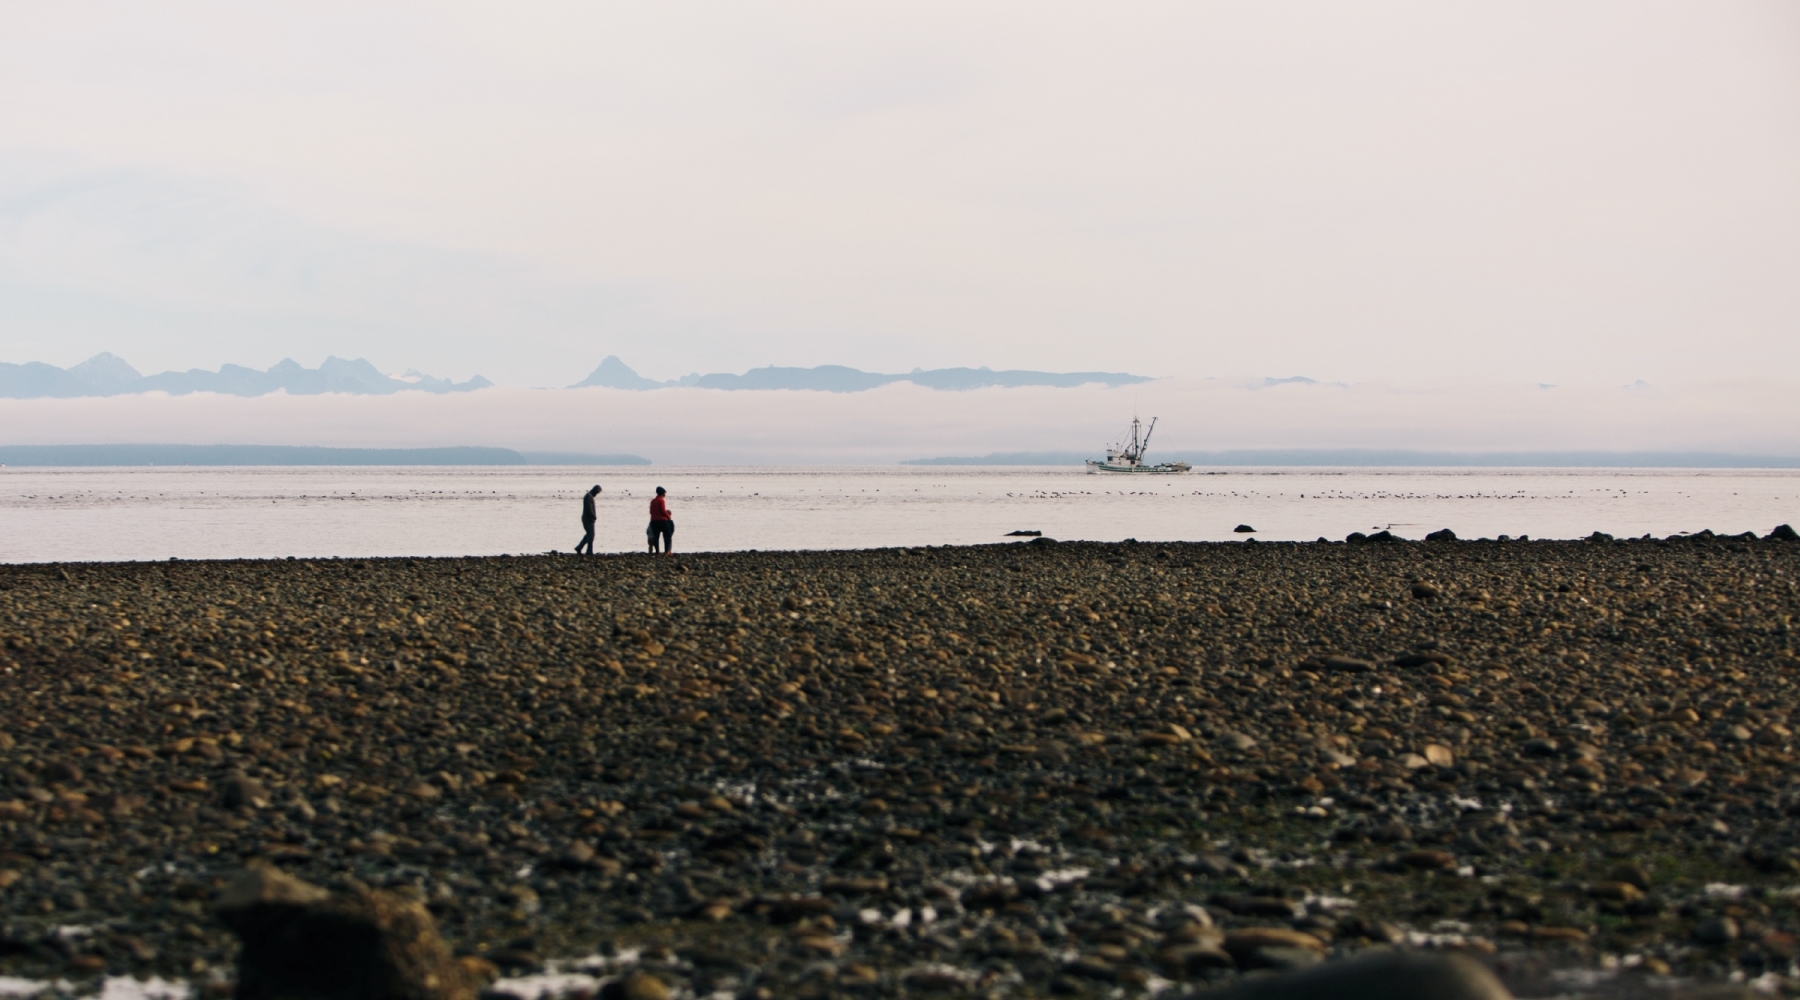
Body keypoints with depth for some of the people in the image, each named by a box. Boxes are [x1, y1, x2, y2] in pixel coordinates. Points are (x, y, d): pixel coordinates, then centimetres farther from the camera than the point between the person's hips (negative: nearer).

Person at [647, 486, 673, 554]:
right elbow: (663, 511, -14)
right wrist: (669, 516, -1)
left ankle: (657, 551, 2)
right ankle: (666, 551, -8)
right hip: (662, 520, -7)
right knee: (668, 535, 1)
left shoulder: (653, 501, 11)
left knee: (655, 536, 7)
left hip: (654, 521, 7)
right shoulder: (661, 500, -10)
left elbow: (651, 511, 13)